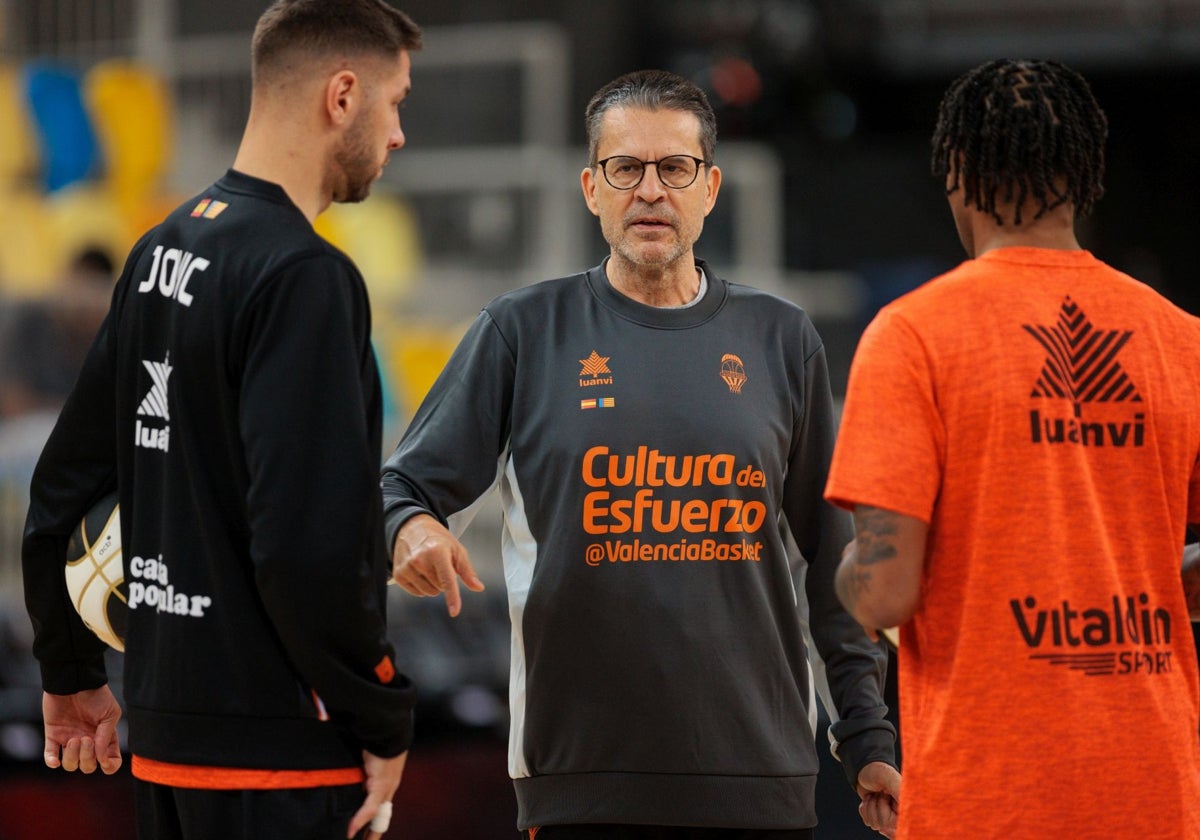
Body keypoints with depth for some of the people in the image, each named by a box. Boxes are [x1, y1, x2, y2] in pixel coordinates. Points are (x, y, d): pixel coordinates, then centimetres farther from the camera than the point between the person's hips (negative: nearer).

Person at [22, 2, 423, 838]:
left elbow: (64, 485, 18)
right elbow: (310, 544, -23)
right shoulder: (303, 275, -15)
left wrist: (71, 671, 27)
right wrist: (386, 722, -12)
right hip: (277, 749, -9)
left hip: (164, 735, 9)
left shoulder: (159, 253, 12)